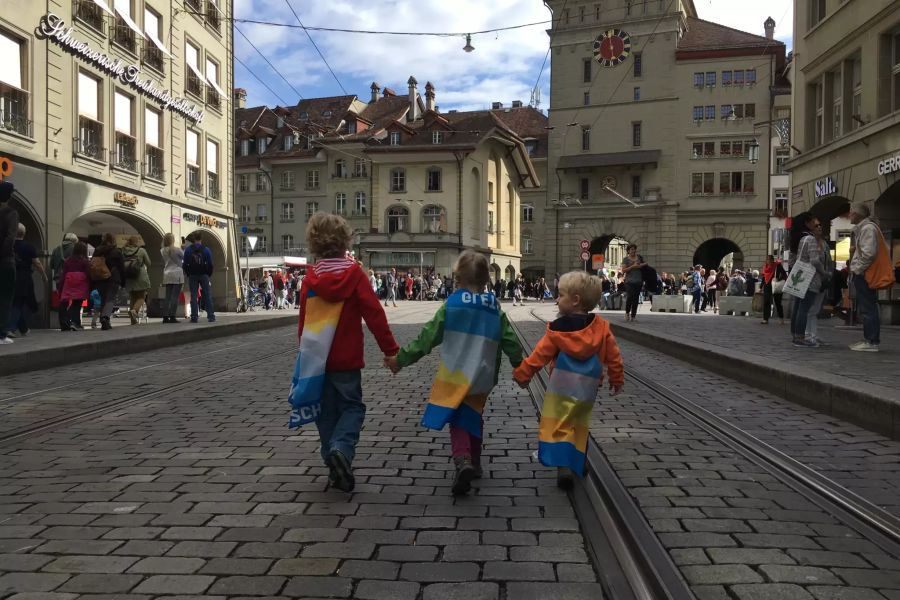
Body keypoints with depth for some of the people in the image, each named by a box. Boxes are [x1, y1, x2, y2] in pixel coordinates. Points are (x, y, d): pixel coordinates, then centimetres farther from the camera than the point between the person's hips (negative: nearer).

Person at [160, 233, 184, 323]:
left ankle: (165, 317, 5)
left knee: (168, 297, 7)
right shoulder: (177, 250, -10)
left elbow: (163, 263, 13)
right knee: (175, 296, -5)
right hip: (177, 274, -5)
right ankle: (172, 317, -8)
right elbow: (185, 257, 3)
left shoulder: (162, 251, 6)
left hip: (167, 275, 5)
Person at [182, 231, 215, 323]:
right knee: (207, 295, 1)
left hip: (192, 276, 1)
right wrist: (209, 274, 11)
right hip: (203, 275, -1)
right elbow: (210, 264, -2)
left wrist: (188, 274, 13)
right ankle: (211, 316, -3)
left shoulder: (188, 250, 2)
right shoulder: (206, 249, -2)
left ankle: (194, 317, -1)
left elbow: (184, 264, 2)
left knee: (193, 296, 2)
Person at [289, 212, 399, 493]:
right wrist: (391, 350, -9)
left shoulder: (311, 277, -2)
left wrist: (306, 347, 19)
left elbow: (304, 319, 4)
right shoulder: (354, 273, -9)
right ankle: (341, 449, -16)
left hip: (317, 358, 3)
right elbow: (375, 314, -12)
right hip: (346, 359, -2)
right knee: (352, 407, 10)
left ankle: (336, 468, 15)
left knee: (327, 411, 13)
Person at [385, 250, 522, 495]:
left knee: (458, 421, 2)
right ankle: (474, 462, 32)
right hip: (482, 378, 4)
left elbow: (427, 337, -6)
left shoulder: (451, 305, -6)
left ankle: (462, 461, -21)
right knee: (473, 418, 22)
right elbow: (510, 342, 7)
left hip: (455, 375, -3)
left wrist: (401, 359, 1)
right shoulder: (495, 309, 4)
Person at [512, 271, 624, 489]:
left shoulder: (557, 328, -9)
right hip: (587, 388, 4)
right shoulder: (601, 326, 1)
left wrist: (521, 374, 8)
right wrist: (617, 378, 21)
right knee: (579, 426, 20)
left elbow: (540, 355, -4)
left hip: (561, 386, -4)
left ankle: (563, 465, -17)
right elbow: (613, 355, 6)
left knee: (559, 426, -2)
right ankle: (576, 464, 28)